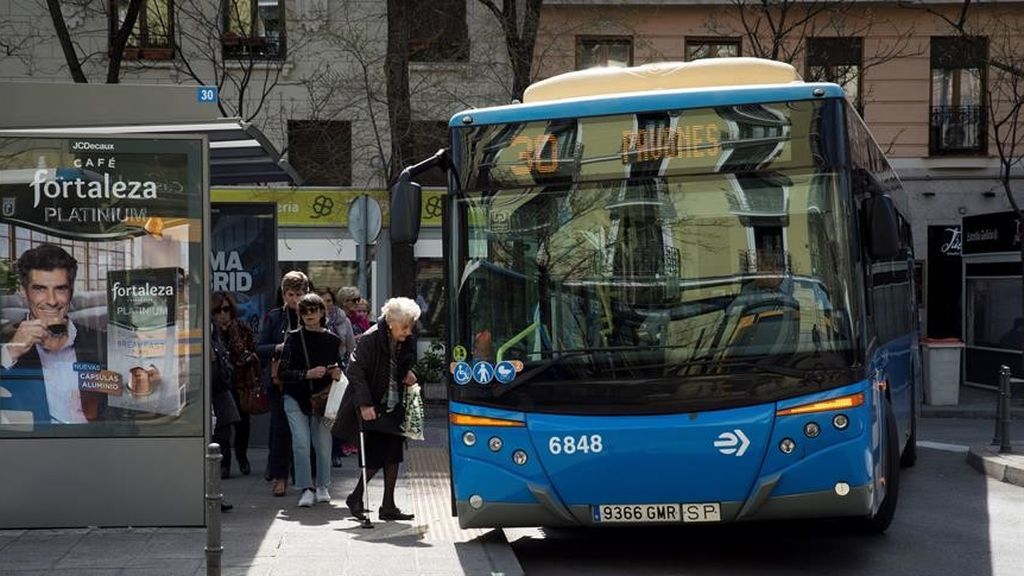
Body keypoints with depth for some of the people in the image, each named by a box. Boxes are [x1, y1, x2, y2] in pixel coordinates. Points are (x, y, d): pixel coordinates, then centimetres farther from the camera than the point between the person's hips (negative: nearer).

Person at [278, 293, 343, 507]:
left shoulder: (332, 340, 7)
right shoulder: (294, 338, -1)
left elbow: (339, 367, 20)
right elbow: (284, 372, -5)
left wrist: (337, 373, -3)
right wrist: (308, 374, -19)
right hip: (296, 398, -2)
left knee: (323, 444, 0)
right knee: (301, 443, -13)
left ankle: (322, 486, 20)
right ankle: (307, 488, -5)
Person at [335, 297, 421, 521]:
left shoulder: (408, 342, 2)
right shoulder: (369, 339, -17)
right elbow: (355, 372, -16)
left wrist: (408, 374, -2)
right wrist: (365, 404, -22)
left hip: (394, 408, 6)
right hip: (371, 408, -6)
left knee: (393, 457, 6)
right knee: (375, 459, -7)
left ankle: (388, 506, 15)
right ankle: (356, 498, 14)